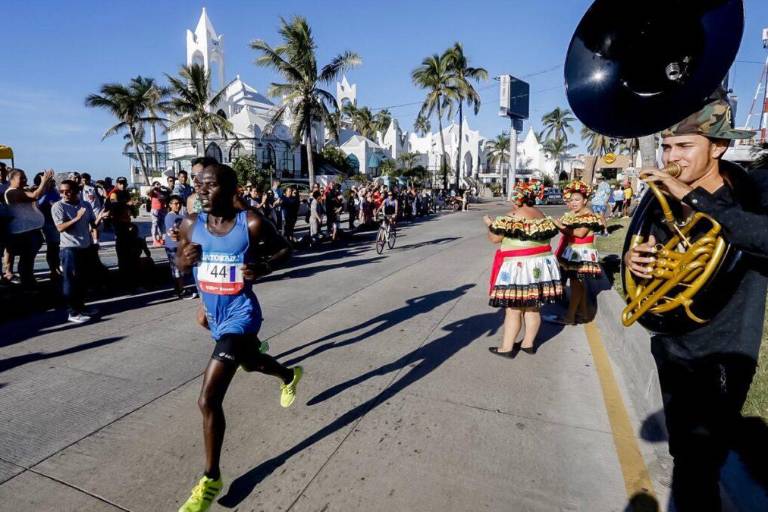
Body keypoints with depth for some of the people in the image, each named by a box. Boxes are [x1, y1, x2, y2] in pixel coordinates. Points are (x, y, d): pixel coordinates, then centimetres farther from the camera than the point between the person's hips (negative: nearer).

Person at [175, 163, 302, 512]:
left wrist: (264, 266, -22)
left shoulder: (252, 224, -17)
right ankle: (290, 375, 65)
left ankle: (211, 480, 11)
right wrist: (185, 260, -14)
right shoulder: (190, 224, -4)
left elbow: (284, 248, -3)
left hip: (240, 316, -7)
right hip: (215, 316, 7)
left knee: (208, 400, -11)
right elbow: (179, 261, 10)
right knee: (249, 362, 32)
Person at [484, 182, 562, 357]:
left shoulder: (513, 217, -12)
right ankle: (528, 343, 22)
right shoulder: (542, 216, 12)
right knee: (533, 307, 12)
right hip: (540, 265, 8)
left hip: (518, 266, -8)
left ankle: (506, 348, 4)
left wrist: (489, 223, 7)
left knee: (513, 309, -2)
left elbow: (495, 238, -12)